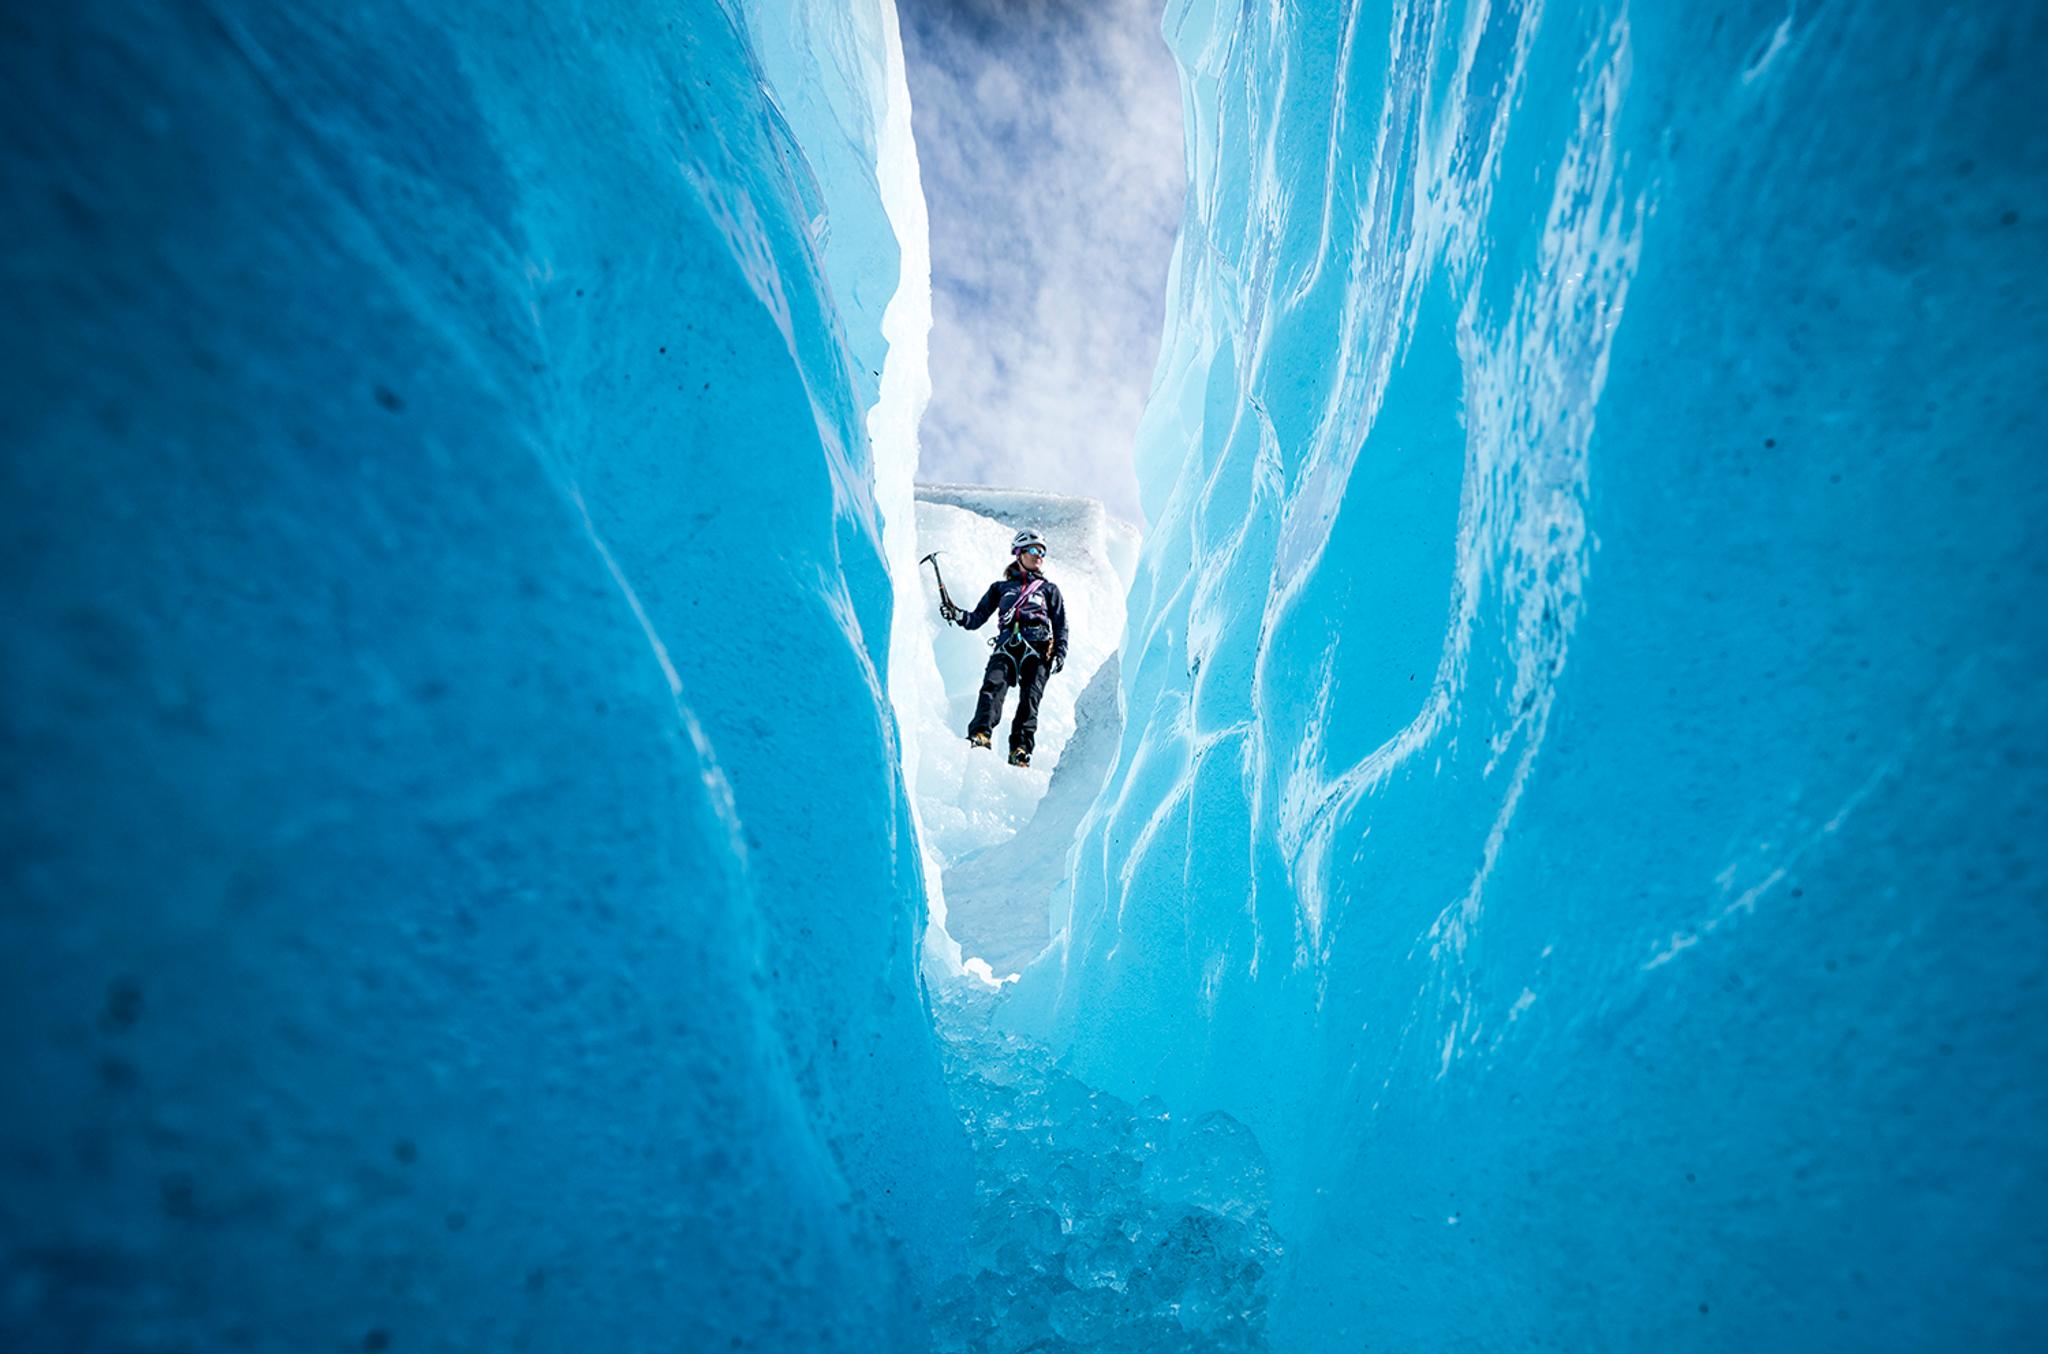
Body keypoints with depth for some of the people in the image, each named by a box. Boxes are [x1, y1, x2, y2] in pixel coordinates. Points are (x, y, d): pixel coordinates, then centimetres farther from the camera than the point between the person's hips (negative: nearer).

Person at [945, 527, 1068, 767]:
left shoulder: (1049, 589, 27)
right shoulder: (1000, 587, 28)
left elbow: (1060, 626, 19)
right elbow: (977, 618, 21)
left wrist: (1060, 653, 2)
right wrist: (958, 615, 0)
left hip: (1037, 648, 0)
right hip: (1006, 646, 0)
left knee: (1030, 697, -19)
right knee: (993, 685, -26)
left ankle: (1021, 750, -29)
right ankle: (980, 735, -41)